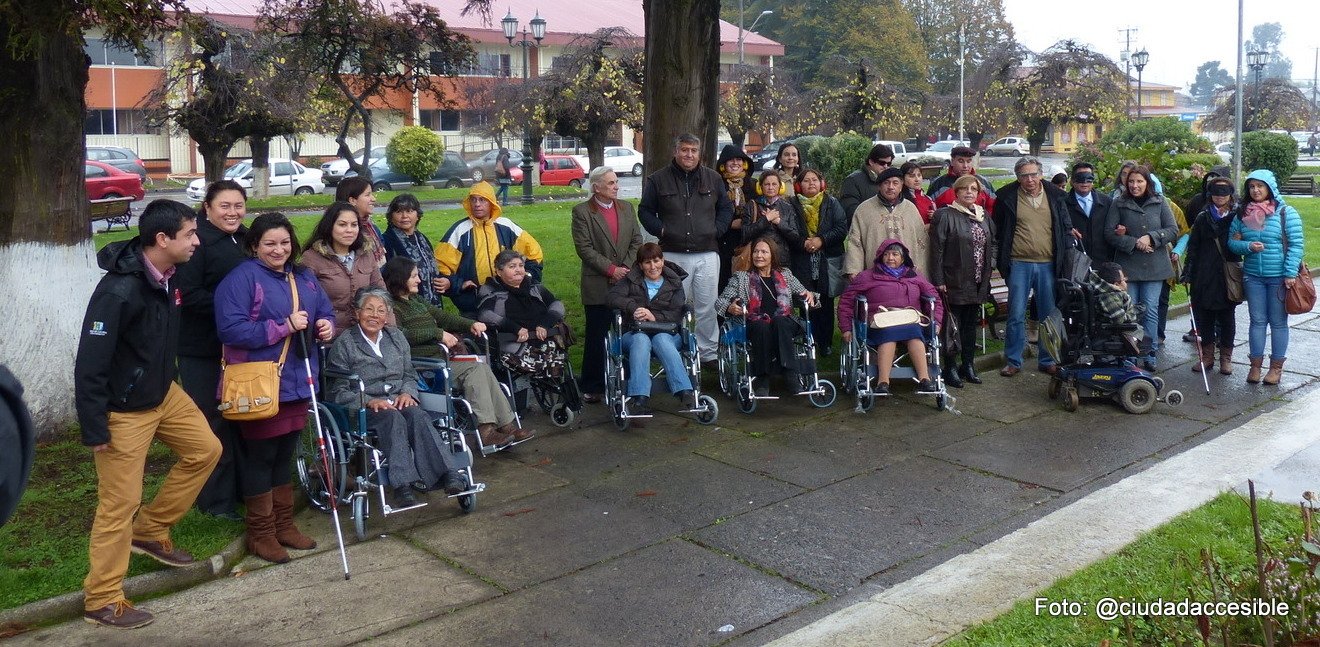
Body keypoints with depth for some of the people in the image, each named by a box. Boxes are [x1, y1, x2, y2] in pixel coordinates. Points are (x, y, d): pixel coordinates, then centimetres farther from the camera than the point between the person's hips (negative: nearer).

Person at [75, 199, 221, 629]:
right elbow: (89, 366, -25)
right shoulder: (118, 291, -29)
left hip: (163, 393, 9)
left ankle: (151, 532, 28)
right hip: (123, 411, -8)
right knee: (120, 503, -1)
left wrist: (166, 382, 23)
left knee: (205, 449, 15)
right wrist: (95, 430, -22)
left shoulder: (167, 275, -4)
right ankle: (101, 601, 13)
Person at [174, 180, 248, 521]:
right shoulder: (199, 241, -14)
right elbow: (188, 295, -21)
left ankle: (239, 487, 30)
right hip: (203, 349, -8)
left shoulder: (245, 239, 12)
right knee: (214, 423, -1)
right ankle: (216, 500, 11)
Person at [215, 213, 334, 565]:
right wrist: (285, 327, -23)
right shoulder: (241, 279, -11)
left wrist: (326, 326, -6)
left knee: (285, 454, 17)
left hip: (297, 383, 7)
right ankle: (260, 533, 16)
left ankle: (284, 524, 29)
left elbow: (325, 313, 18)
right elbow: (231, 329, -21)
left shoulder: (304, 278, 12)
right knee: (260, 456, 3)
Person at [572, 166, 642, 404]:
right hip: (598, 286, -4)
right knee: (596, 337, 1)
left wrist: (626, 268, -5)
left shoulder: (626, 208, 12)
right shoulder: (582, 212, -3)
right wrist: (611, 269, -13)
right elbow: (584, 248, -10)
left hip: (626, 282, 4)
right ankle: (592, 387, 10)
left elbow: (637, 241, 8)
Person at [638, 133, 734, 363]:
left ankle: (709, 352, 16)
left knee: (707, 307, 5)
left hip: (707, 254, 1)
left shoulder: (713, 178, 9)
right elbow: (645, 210, 9)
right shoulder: (658, 180, 3)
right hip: (673, 255, -1)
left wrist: (717, 230, 2)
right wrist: (660, 229, -5)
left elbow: (726, 208, 17)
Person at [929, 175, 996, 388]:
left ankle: (968, 365, 26)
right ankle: (950, 368, 7)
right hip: (954, 283, -7)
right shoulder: (945, 216, -9)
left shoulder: (983, 216, 12)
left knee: (971, 325, 15)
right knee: (953, 326, -2)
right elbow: (937, 249, -13)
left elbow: (992, 243, 23)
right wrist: (938, 281, -16)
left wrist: (990, 264, 8)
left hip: (977, 284, 7)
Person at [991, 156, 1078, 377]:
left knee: (1049, 315, 9)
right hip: (1019, 264, -2)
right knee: (1016, 315, -1)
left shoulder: (1054, 195, 5)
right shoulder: (1007, 196, -1)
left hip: (1048, 264, 2)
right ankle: (1013, 361, 10)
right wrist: (1003, 257, 3)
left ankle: (1047, 360, 21)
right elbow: (997, 228, 8)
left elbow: (1065, 226, 15)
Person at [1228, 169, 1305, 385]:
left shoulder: (1286, 212, -5)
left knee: (1278, 322, 6)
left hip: (1280, 277, -3)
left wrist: (1290, 274, -15)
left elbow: (1296, 245, -8)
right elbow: (1232, 242, 6)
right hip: (1253, 277, 3)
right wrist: (1248, 246, -14)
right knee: (1257, 321, 9)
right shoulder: (1242, 214, 5)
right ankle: (1255, 365, 16)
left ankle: (1276, 367, 14)